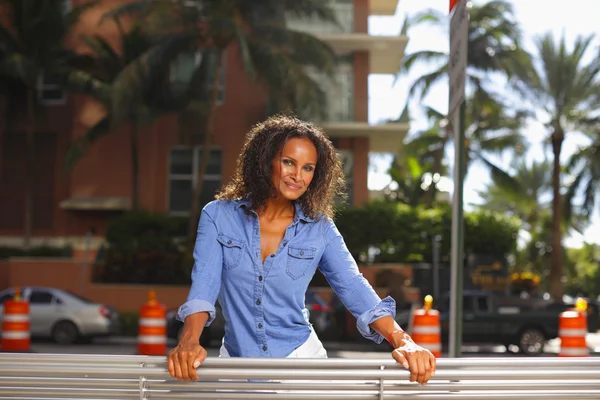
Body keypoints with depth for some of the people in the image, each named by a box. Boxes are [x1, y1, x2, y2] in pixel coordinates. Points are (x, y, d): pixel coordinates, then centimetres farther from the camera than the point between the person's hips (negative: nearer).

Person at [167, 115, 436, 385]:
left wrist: (401, 341, -24)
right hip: (236, 362, 0)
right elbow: (204, 281, -12)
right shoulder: (218, 216, -1)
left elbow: (354, 288, -8)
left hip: (300, 358, 0)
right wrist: (189, 342, -31)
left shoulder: (320, 229, 2)